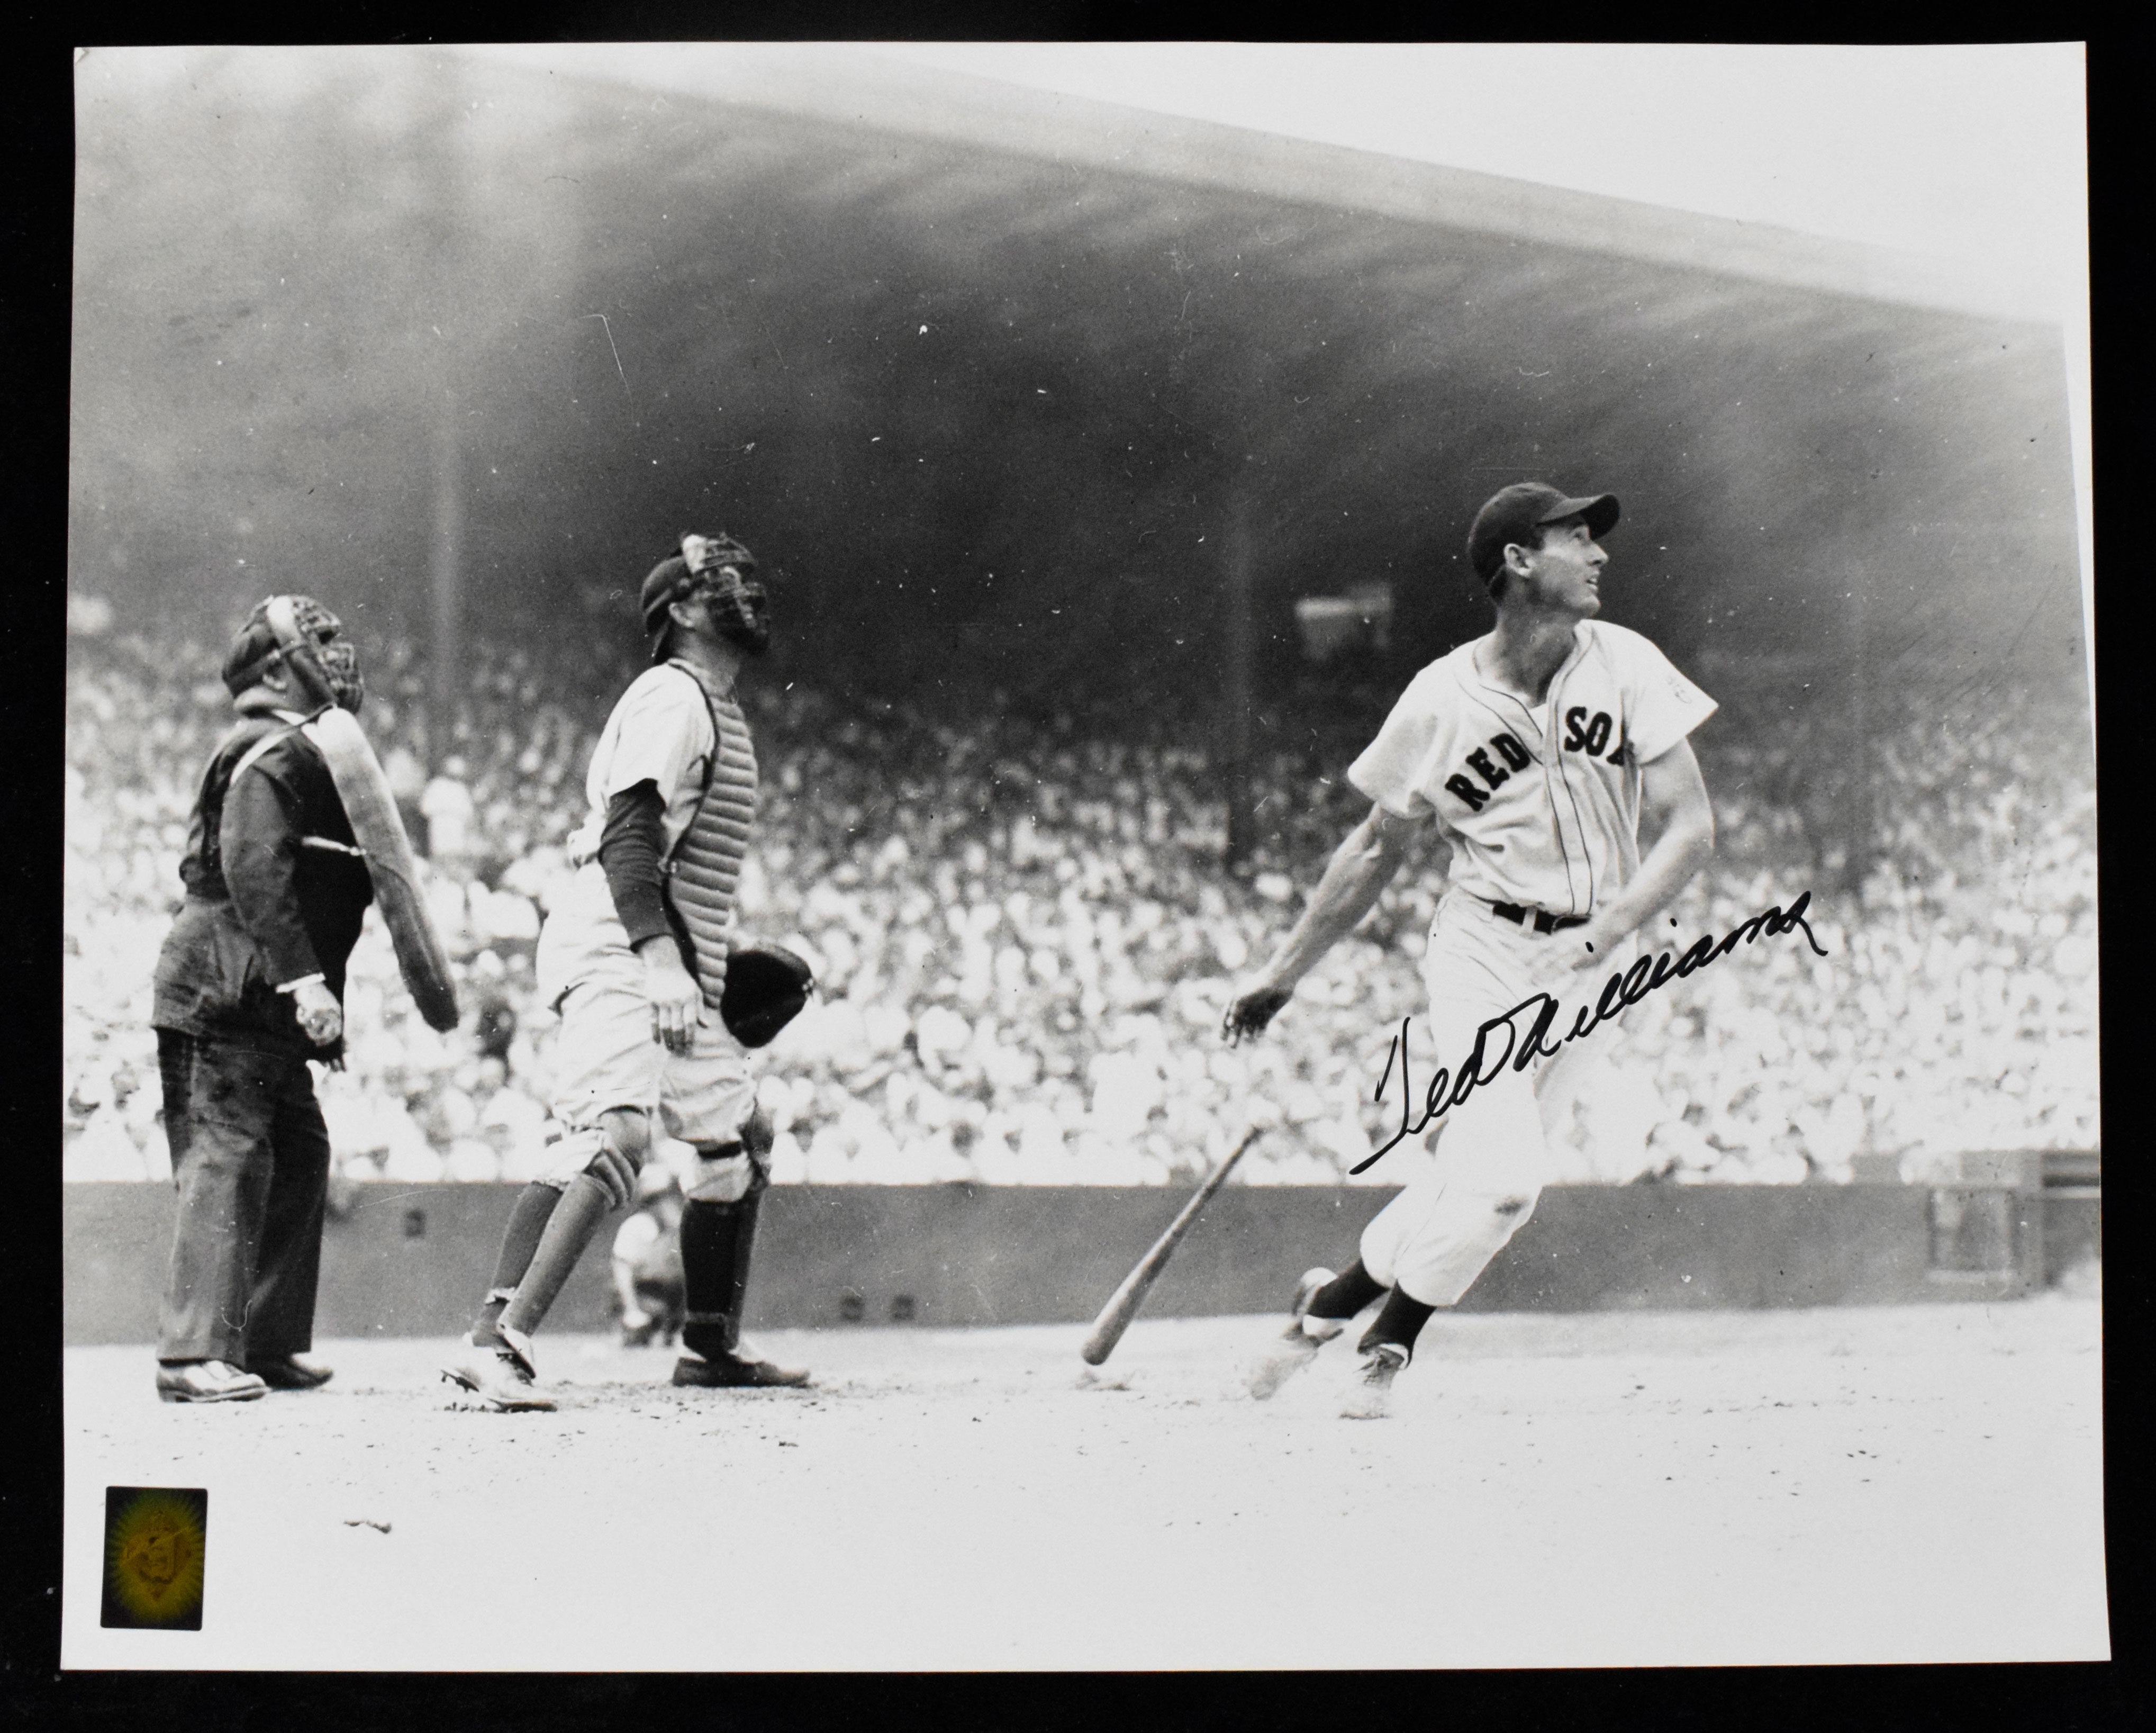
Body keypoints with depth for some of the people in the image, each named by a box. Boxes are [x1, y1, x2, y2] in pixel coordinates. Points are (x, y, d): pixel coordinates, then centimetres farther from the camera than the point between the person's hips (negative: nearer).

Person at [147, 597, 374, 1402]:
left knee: (299, 1156, 12)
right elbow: (255, 870, -23)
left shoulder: (301, 753, 21)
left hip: (263, 1005, 11)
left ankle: (266, 1344, 18)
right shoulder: (271, 754, -12)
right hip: (226, 994, -11)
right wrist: (303, 977, -27)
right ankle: (194, 1354, -11)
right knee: (228, 1161, -11)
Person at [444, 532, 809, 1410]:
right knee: (616, 1134, -26)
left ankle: (710, 1347, 28)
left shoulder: (715, 711, 23)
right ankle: (497, 1344, -34)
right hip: (614, 953, -11)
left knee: (740, 1136, 18)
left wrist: (706, 964, 20)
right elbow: (627, 840, -19)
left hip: (668, 970, 11)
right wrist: (663, 962, -28)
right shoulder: (670, 697, -8)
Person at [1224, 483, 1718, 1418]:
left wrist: (1603, 931, -20)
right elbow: (1378, 847, 5)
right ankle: (1387, 1330, 6)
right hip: (1482, 950, -3)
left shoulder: (1625, 665, -4)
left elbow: (1692, 828, -6)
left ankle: (1339, 1296, 26)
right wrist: (1282, 972, 9)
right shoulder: (1442, 700, -7)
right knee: (1500, 1179, -17)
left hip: (1590, 967, 3)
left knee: (1476, 1179, 2)